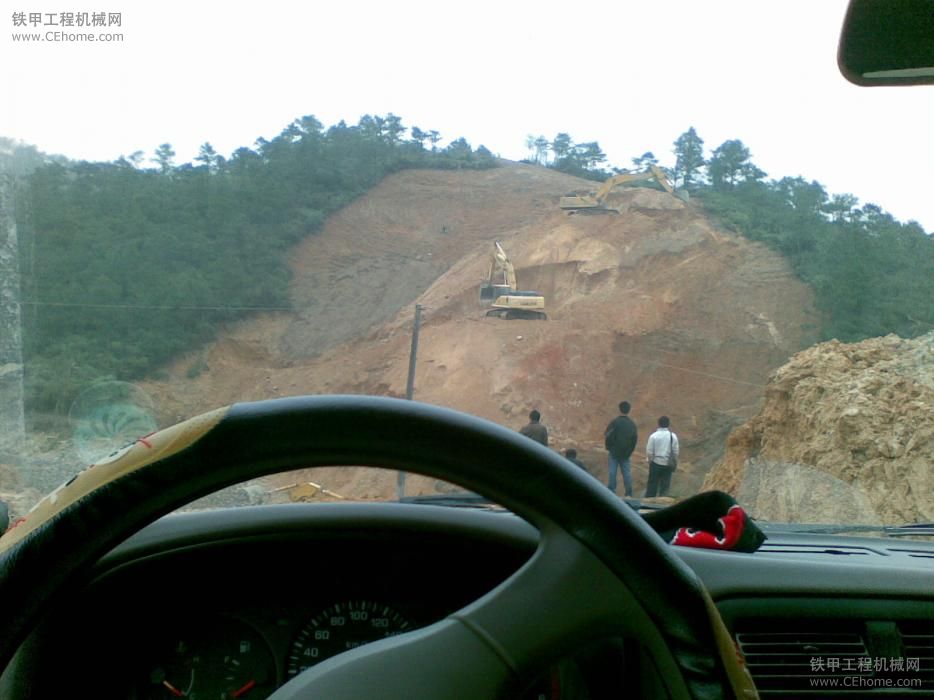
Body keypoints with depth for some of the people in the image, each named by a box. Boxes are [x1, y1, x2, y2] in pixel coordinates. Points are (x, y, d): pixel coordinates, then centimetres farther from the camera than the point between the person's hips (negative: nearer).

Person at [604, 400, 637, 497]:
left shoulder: (615, 422, -12)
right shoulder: (632, 423, -1)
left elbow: (607, 435, -15)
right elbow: (635, 438, 2)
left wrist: (608, 447, 1)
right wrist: (630, 450, 12)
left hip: (614, 452, -3)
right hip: (627, 453, 3)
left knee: (612, 472, 4)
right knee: (627, 473, 7)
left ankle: (611, 493, 5)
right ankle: (629, 494, 8)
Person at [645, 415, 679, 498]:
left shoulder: (653, 436, -13)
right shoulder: (673, 436, -7)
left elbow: (649, 452, -10)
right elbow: (676, 452, -1)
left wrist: (650, 460, 7)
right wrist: (673, 461, 15)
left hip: (656, 463, -1)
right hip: (668, 464, 1)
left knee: (652, 485, 11)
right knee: (665, 486, 11)